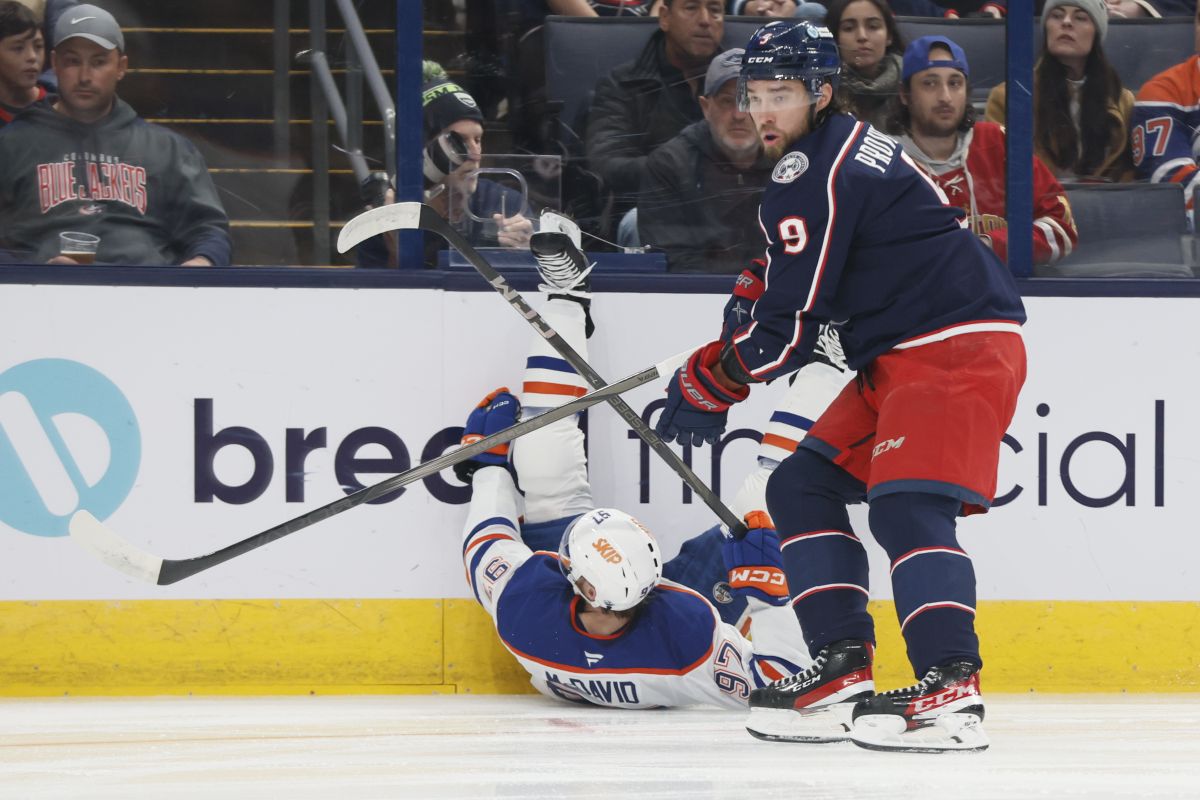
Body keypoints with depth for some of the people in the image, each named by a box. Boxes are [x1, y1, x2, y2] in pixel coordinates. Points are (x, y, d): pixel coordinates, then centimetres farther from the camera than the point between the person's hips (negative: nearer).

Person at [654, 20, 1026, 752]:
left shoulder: (813, 176, -14)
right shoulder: (849, 147, 19)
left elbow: (790, 328, -13)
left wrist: (712, 381, 0)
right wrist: (762, 297, 25)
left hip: (956, 349, -11)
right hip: (904, 359, 11)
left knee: (905, 507, -24)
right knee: (803, 489, 9)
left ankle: (952, 691, -35)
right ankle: (843, 671, 5)